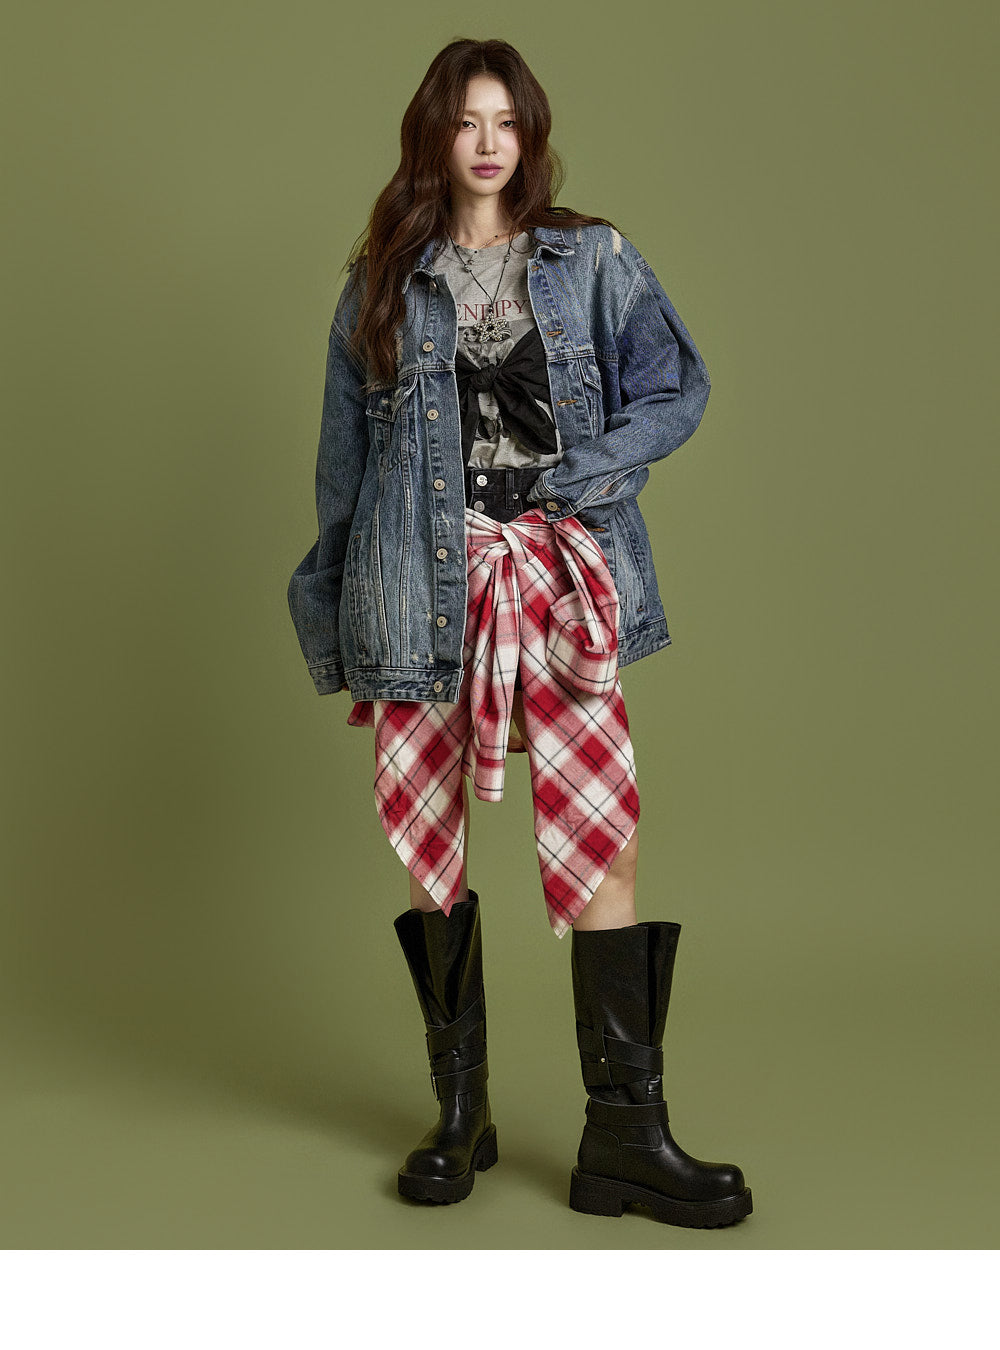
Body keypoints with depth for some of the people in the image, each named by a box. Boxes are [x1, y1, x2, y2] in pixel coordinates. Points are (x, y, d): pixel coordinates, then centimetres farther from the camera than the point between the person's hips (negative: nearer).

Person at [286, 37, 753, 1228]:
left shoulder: (592, 261, 11)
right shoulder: (383, 281, 13)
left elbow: (679, 389, 9)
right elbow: (343, 458, 14)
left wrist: (597, 467, -9)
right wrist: (338, 627, 12)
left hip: (557, 572, -1)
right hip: (421, 586, 2)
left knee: (599, 832, -10)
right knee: (431, 843, 4)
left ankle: (625, 1134, -2)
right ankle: (460, 1109, 19)